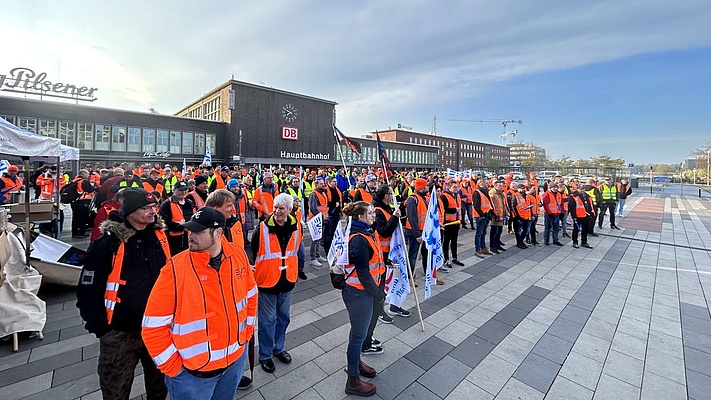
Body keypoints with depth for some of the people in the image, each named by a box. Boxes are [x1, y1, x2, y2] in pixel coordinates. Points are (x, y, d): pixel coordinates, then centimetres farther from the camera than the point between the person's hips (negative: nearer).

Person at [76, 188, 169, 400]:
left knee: (160, 383, 23)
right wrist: (101, 327, -8)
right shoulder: (108, 243, -17)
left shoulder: (159, 235, -4)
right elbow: (88, 290, -10)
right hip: (120, 332, -3)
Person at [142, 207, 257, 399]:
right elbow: (154, 326, -14)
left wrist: (247, 331, 5)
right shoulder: (176, 268, -21)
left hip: (236, 357, 4)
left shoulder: (238, 255, -11)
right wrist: (173, 367, -9)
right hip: (193, 371, -3)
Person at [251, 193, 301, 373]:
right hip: (267, 280, -4)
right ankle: (265, 355, 31)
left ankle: (278, 348, 41)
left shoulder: (295, 227, -3)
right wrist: (253, 274, -4)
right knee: (267, 320, 9)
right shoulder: (262, 228, -15)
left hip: (287, 281, 4)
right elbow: (252, 252, -8)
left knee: (283, 317, 19)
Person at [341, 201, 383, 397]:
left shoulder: (364, 234, 5)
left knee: (358, 330, 26)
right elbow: (363, 273, -25)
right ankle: (353, 381, 28)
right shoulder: (359, 240, -26)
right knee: (359, 334, 7)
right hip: (358, 293, -9)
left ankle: (355, 362, 49)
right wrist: (378, 293, -12)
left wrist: (377, 290, 12)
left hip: (362, 291, 9)